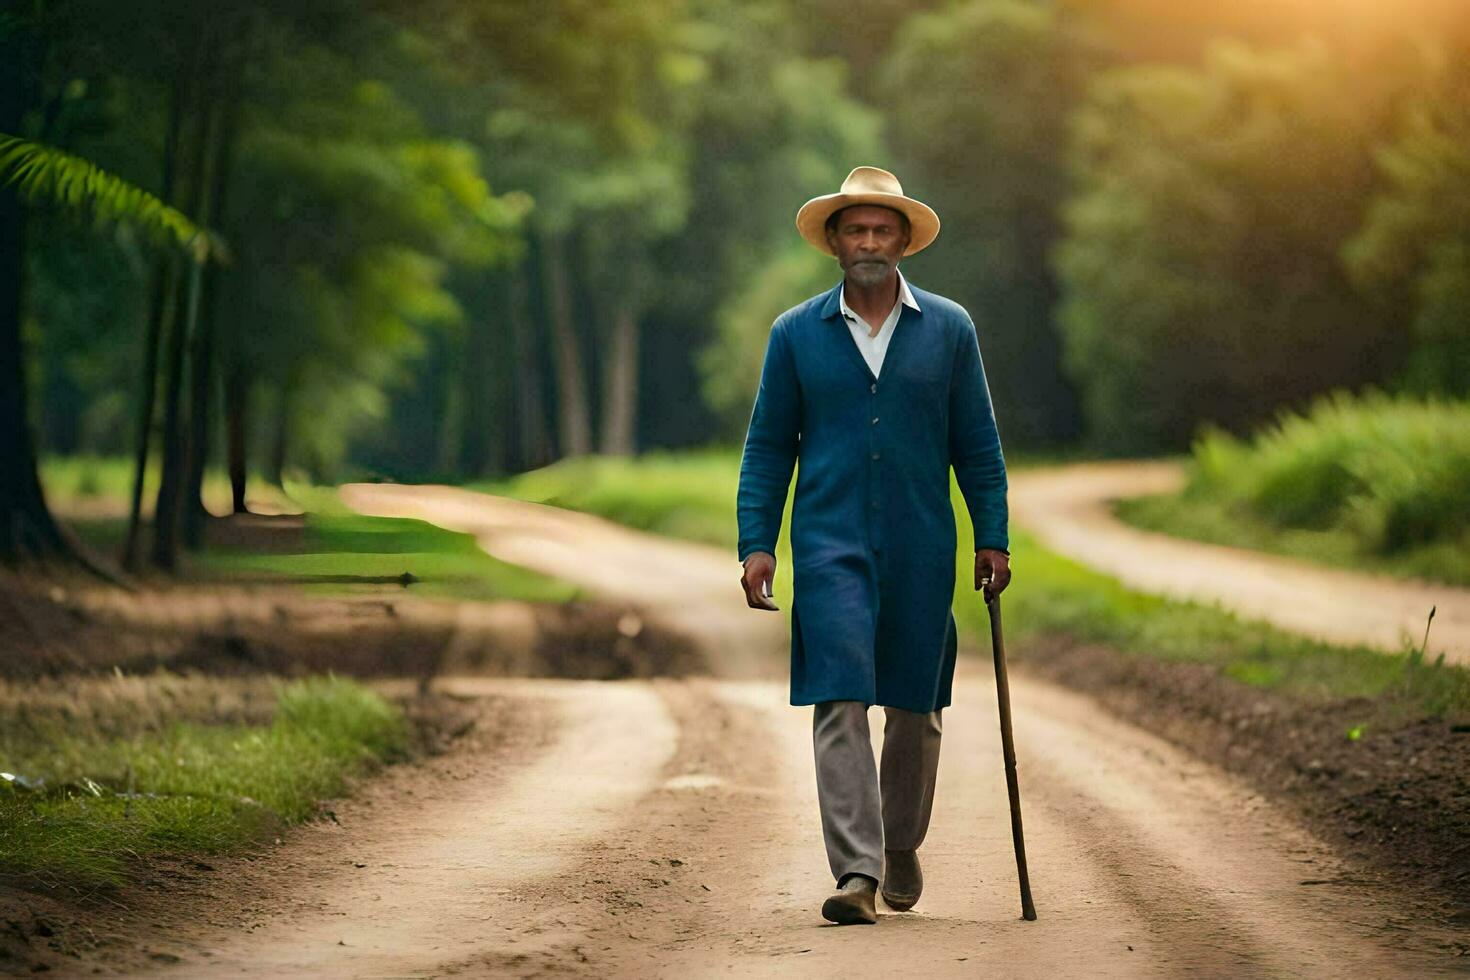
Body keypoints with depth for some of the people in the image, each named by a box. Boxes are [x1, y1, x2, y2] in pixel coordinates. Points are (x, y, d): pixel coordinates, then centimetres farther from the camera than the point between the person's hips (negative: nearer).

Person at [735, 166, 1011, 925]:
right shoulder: (796, 334, 5)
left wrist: (992, 540, 4)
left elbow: (976, 443, 9)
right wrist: (755, 543, -2)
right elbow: (768, 447, 6)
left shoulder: (949, 329, 6)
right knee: (840, 704, -11)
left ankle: (901, 845, 29)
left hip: (921, 549, 1)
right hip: (829, 545, -1)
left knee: (915, 707, 8)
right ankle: (856, 872, -14)